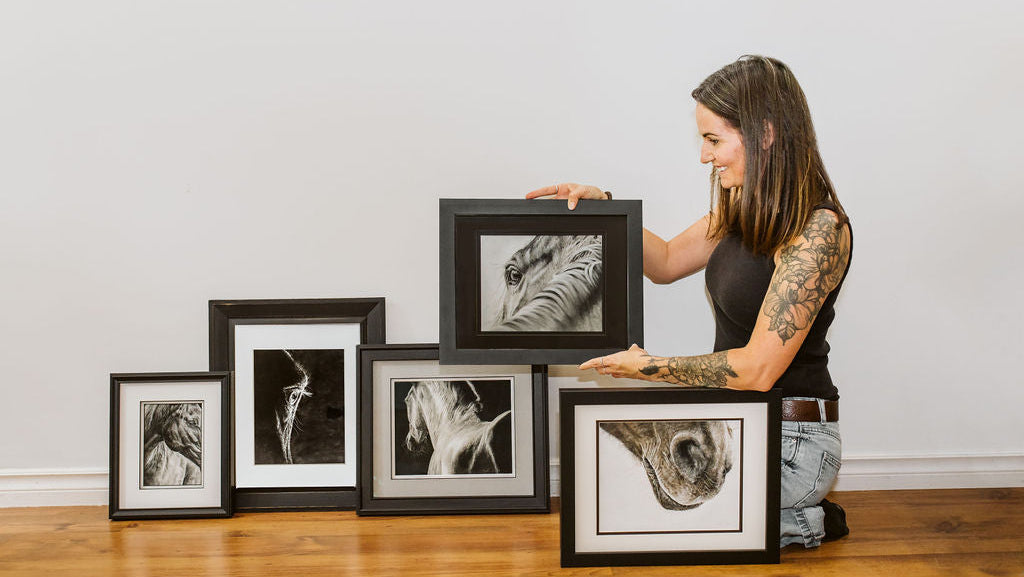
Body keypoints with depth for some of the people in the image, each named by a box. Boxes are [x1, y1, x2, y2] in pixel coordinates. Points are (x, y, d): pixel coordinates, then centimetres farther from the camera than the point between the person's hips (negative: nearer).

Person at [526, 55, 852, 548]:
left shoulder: (818, 228, -22)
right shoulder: (752, 209, 5)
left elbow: (757, 370, -24)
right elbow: (667, 262, 17)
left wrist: (649, 367, -13)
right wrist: (603, 206, 6)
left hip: (791, 442, -9)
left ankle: (799, 524, 3)